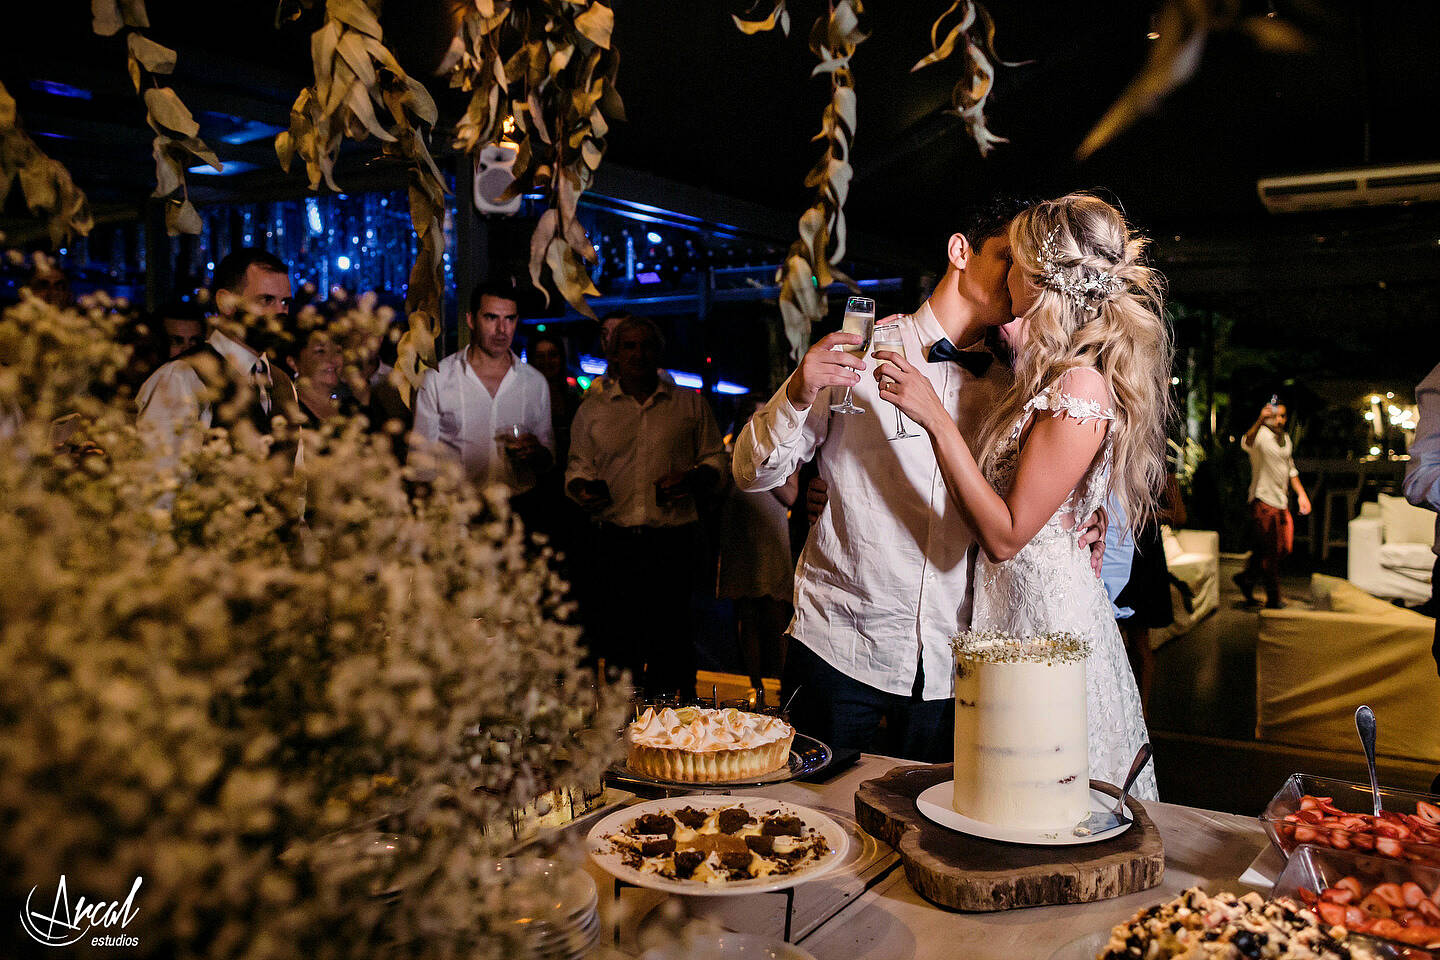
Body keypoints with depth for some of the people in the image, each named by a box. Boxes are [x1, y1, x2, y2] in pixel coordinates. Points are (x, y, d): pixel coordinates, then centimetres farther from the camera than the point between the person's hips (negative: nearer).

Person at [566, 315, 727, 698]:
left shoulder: (690, 404, 9)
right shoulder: (592, 409, 12)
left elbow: (716, 460, 11)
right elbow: (578, 466, 17)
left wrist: (694, 478, -10)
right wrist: (582, 491, -5)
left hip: (674, 541, -1)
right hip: (616, 541, 1)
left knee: (673, 646, -1)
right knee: (617, 642, 2)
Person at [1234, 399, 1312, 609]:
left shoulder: (1285, 438, 14)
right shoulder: (1261, 435, -12)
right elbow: (1246, 443, -38)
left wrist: (1301, 494, 18)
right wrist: (1261, 420, -54)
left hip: (1282, 501, 8)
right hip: (1263, 500, -8)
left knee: (1285, 548, 12)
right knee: (1270, 551, -3)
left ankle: (1246, 578, 27)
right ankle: (1273, 599, 8)